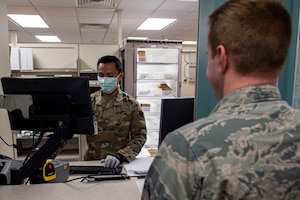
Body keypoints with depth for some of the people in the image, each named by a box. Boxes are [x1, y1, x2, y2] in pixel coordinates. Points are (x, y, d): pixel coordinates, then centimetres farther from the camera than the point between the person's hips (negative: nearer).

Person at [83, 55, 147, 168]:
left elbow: (140, 136, -5)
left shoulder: (131, 104, -2)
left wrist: (119, 156, -19)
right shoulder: (89, 101, 4)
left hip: (120, 164, -2)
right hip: (91, 162, 2)